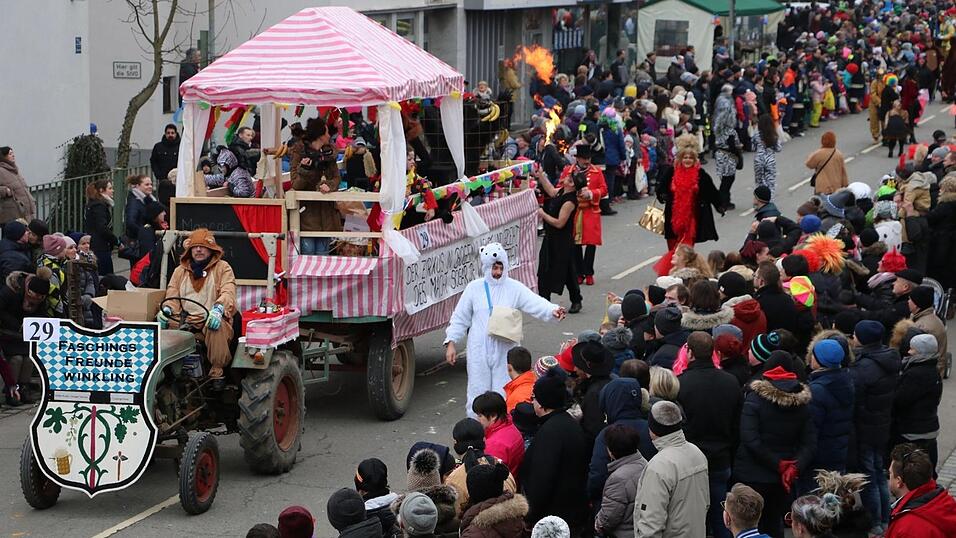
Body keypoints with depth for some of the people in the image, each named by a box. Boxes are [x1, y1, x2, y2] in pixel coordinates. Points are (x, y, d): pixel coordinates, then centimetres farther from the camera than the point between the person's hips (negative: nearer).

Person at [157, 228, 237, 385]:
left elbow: (228, 293, -6)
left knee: (217, 327, -38)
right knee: (166, 323, -25)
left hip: (211, 319, -3)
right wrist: (167, 310, -11)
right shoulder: (180, 271, 23)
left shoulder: (222, 268, 10)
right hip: (186, 321, 3)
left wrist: (218, 309, -27)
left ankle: (217, 372, -29)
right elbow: (172, 296, 14)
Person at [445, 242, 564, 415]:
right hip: (479, 351, 0)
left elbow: (536, 304, -13)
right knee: (478, 392, 4)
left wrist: (552, 310, -32)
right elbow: (460, 318, 9)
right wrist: (451, 342, 2)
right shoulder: (474, 288, 3)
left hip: (505, 351, 0)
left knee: (504, 394, 2)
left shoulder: (515, 288, 0)